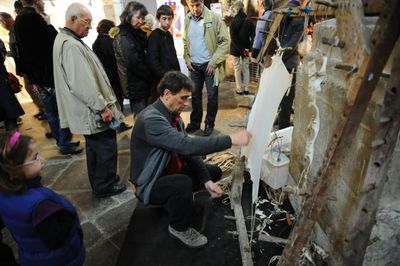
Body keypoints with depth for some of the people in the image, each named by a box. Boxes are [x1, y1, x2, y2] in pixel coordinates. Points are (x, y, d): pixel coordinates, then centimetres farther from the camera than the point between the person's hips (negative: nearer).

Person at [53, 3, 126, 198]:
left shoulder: (65, 40, 15)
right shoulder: (71, 45, -20)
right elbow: (82, 83, -26)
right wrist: (102, 107, -20)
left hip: (89, 110, 11)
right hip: (94, 111, -11)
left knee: (95, 146, 19)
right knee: (107, 147, 1)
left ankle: (98, 182, 33)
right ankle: (105, 186, 16)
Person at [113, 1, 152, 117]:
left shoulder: (134, 33, 14)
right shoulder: (124, 37, -14)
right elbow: (133, 64, -18)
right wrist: (150, 78, -10)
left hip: (139, 85, 9)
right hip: (136, 85, -9)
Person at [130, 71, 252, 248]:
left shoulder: (173, 115, 1)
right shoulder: (150, 119, -29)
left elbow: (189, 151, -2)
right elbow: (187, 145, -41)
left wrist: (207, 181, -13)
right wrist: (231, 140, -37)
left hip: (172, 172, 9)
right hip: (151, 184, -8)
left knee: (215, 172, 6)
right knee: (183, 183, -37)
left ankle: (174, 199, 17)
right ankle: (179, 228, -7)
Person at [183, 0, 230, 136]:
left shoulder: (214, 18, -10)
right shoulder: (187, 19, 4)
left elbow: (225, 41, -11)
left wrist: (214, 61, -15)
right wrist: (187, 58, 2)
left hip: (209, 65, -4)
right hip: (194, 65, 4)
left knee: (212, 96, 4)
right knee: (195, 95, 13)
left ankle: (209, 124, 20)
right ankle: (195, 122, 27)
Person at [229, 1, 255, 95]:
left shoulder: (233, 22, -11)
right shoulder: (249, 22, -1)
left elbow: (233, 38, -16)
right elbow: (253, 36, -2)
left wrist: (241, 49, -14)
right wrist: (249, 48, -5)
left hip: (236, 49, -3)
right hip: (246, 48, 3)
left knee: (237, 68, 6)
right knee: (246, 68, 11)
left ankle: (239, 89, 7)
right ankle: (246, 89, 12)